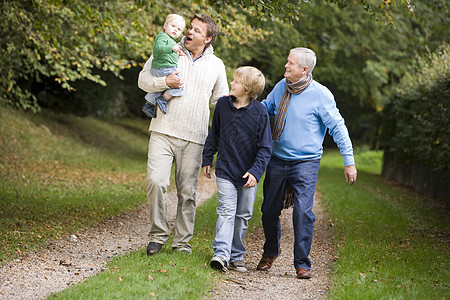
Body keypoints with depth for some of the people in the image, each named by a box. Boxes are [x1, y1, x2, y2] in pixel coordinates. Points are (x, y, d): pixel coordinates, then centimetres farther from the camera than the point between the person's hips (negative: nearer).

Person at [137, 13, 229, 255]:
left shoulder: (216, 65, 11)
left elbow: (222, 102, 20)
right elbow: (143, 80, 5)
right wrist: (165, 82, -13)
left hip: (193, 139, 1)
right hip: (163, 131, -1)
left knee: (187, 192, 3)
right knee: (155, 181, -15)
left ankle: (182, 243, 13)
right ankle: (158, 234, 2)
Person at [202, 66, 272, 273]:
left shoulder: (260, 112, -9)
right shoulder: (223, 104, 0)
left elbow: (265, 147, -7)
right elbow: (214, 134, 14)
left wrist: (256, 171, -16)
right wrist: (207, 159, 15)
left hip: (248, 174, 0)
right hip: (225, 171, 0)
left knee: (243, 215, 9)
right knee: (226, 211, -11)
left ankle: (236, 256, 19)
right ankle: (221, 254, -18)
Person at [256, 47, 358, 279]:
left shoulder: (320, 94, -11)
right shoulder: (281, 87, 4)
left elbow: (338, 127, -8)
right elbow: (264, 109, 21)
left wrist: (349, 162, -10)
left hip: (305, 163, -5)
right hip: (277, 160, 5)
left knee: (303, 212, -14)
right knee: (269, 209, 11)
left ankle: (302, 264, -3)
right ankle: (270, 252, 35)